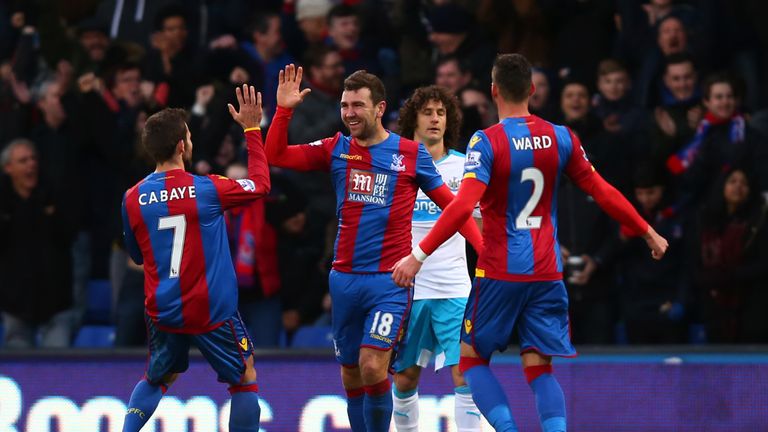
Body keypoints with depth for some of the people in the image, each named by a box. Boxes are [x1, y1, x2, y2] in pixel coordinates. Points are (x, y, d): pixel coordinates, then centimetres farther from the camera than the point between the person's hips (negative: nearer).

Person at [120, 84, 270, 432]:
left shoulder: (133, 199, -4)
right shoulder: (207, 190, -14)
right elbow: (261, 183, 5)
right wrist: (252, 129, 10)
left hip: (162, 311, 4)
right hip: (212, 311, -4)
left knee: (156, 379, 24)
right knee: (245, 381, 12)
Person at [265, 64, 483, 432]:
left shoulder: (411, 153, -1)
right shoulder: (336, 150, 7)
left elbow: (451, 206, 3)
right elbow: (275, 156, 4)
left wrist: (485, 248, -6)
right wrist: (284, 109, -7)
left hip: (390, 279, -4)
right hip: (344, 278, 4)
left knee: (372, 367, -18)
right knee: (351, 375, 9)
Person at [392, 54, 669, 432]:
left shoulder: (486, 142, -10)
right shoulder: (561, 138, 3)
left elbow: (462, 206, -21)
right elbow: (602, 192, 8)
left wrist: (418, 255, -19)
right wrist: (647, 233, 20)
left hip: (500, 273, -4)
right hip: (547, 273, 4)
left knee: (471, 357, 10)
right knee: (539, 369, 5)